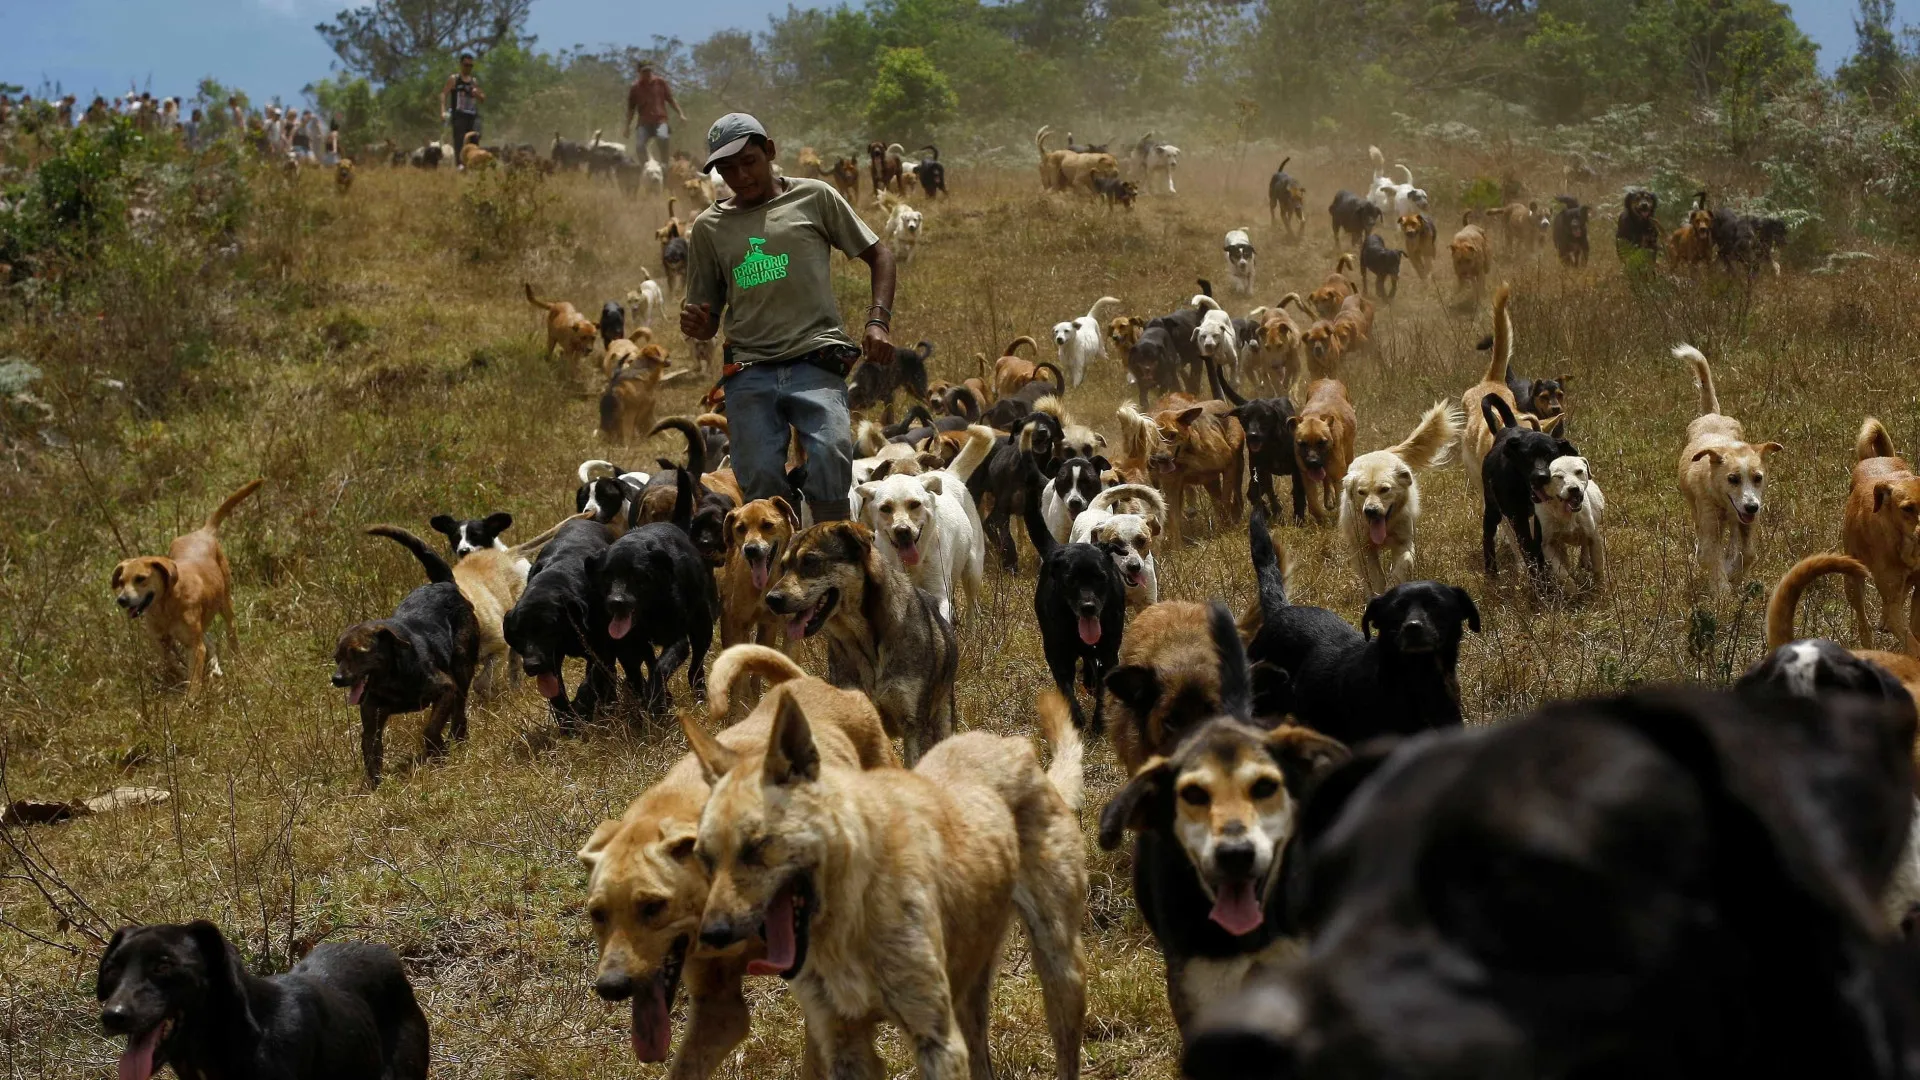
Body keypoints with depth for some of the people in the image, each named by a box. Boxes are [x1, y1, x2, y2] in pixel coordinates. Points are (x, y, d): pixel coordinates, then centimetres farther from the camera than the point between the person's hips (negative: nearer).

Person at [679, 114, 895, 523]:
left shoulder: (813, 198, 9)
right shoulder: (709, 227, 14)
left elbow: (878, 255, 13)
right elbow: (708, 321, 20)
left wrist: (878, 321, -2)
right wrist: (696, 326, -5)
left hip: (816, 362, -2)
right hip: (749, 372, 3)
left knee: (830, 457, -23)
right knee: (761, 484, -6)